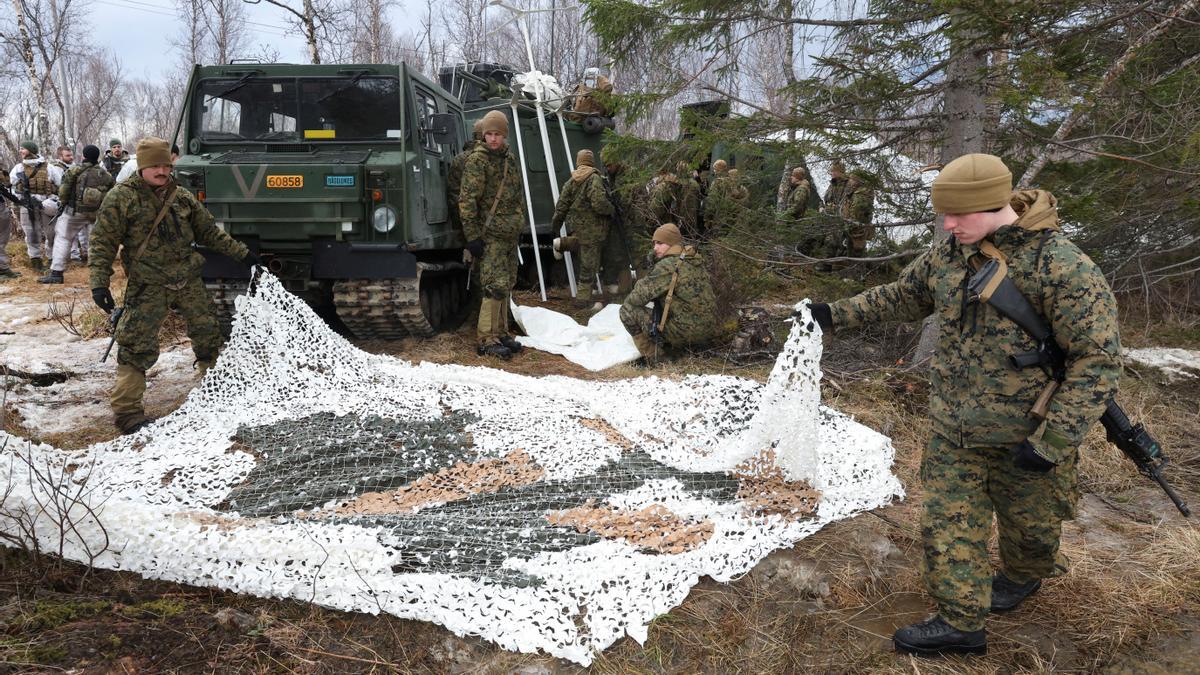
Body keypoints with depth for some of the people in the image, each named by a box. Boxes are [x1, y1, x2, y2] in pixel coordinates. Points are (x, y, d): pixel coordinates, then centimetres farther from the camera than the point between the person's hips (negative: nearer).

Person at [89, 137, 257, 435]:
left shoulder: (182, 197, 10)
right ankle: (127, 411, 2)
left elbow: (210, 232, 20)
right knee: (137, 347, -7)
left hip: (189, 281, 5)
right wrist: (99, 283, -14)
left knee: (208, 335, 12)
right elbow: (102, 242, -5)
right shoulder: (121, 197, -4)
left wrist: (242, 253, 18)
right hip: (149, 286, -5)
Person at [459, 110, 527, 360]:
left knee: (506, 286, 12)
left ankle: (501, 332, 22)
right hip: (490, 236, -8)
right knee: (495, 286, -11)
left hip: (510, 234, 8)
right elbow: (467, 201, -14)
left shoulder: (510, 159, 13)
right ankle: (486, 340, -6)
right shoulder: (477, 161, -10)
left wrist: (519, 226, 21)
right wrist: (472, 237, -17)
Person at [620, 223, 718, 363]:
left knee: (627, 310, -4)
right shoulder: (697, 261, 10)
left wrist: (626, 303, 8)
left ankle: (652, 360, 2)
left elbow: (641, 294, -14)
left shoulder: (668, 266, -15)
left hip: (685, 333, -9)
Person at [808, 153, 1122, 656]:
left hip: (1023, 436, -4)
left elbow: (1098, 359, -22)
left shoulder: (1062, 267, -23)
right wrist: (837, 314, 10)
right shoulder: (948, 254, -4)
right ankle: (960, 623, 22)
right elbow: (900, 297, 15)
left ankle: (1024, 575, 50)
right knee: (948, 522, 7)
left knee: (1029, 522, 19)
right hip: (952, 427, 5)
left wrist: (1053, 440, -25)